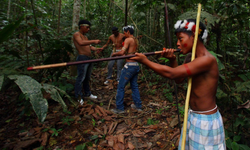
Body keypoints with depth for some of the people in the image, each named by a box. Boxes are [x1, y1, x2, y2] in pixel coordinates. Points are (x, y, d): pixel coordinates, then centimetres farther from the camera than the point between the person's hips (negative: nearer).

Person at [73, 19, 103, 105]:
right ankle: (78, 97, 3)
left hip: (89, 59, 9)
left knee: (87, 78, 14)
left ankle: (87, 94, 25)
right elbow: (81, 43, -24)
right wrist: (94, 41, -30)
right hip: (82, 58, -9)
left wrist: (96, 49, -1)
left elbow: (90, 47, 18)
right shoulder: (76, 35, -5)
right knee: (81, 78, -6)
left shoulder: (85, 37, 23)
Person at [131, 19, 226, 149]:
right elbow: (179, 79, 8)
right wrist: (173, 60, -8)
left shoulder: (208, 60, -25)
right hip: (193, 116, 8)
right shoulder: (192, 58, 3)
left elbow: (172, 74, -30)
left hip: (206, 120, -8)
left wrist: (145, 61, -22)